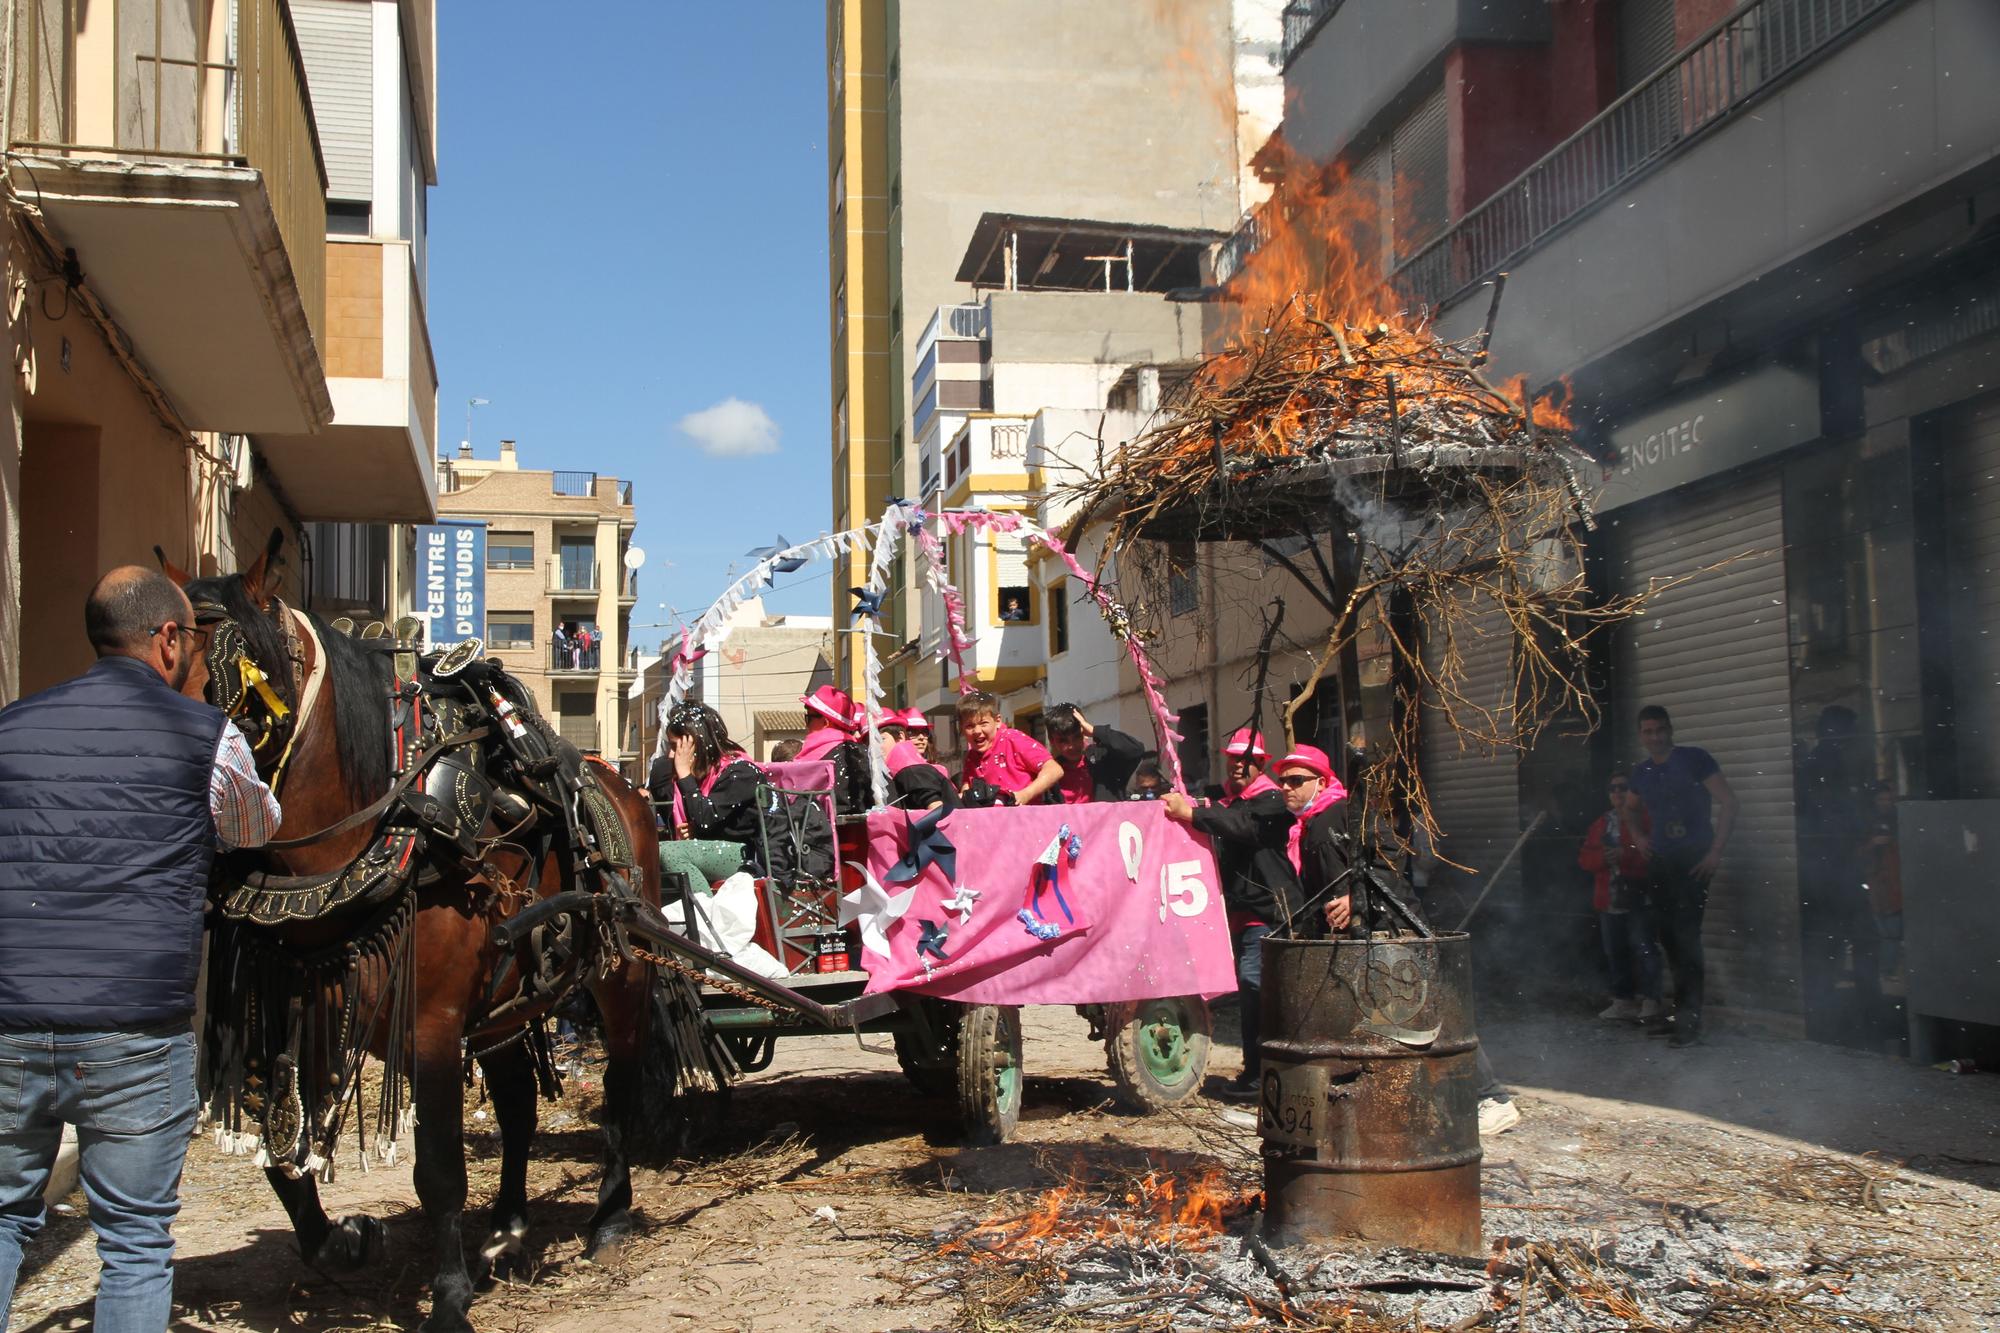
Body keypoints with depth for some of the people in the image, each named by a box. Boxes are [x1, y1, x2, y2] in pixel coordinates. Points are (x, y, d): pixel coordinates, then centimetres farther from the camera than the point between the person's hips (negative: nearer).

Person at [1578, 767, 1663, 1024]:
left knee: (1643, 949, -10)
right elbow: (1584, 858, 10)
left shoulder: (1647, 819, -4)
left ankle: (1650, 1000, -3)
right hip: (1609, 901, 6)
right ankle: (1622, 1000, 18)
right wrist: (1603, 857, -10)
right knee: (1615, 952, 10)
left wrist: (1625, 855, -24)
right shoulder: (1602, 823, 16)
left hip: (1638, 899, -6)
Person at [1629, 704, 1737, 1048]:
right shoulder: (1640, 773, 11)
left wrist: (1716, 851, -15)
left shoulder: (1694, 759, -7)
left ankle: (1690, 1018, -10)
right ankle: (1681, 1012, 20)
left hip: (1693, 860, -7)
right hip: (1659, 862, 7)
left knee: (1686, 935, -13)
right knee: (1669, 938, 10)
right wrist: (1640, 838, 13)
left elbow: (1727, 801, -11)